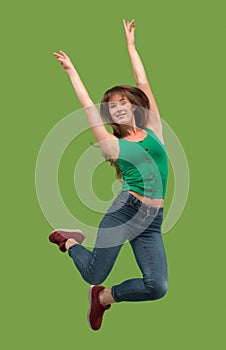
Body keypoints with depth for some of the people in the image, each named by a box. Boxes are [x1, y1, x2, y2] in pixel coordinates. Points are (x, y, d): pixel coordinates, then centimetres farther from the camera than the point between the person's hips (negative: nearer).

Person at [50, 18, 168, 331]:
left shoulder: (153, 130, 12)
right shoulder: (113, 144, 5)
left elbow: (143, 84, 15)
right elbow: (88, 106, 10)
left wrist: (131, 45, 21)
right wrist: (72, 71, 20)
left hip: (152, 222, 3)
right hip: (126, 209, -3)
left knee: (157, 288, -10)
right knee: (94, 275, -2)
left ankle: (104, 296, 17)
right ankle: (69, 241, 30)